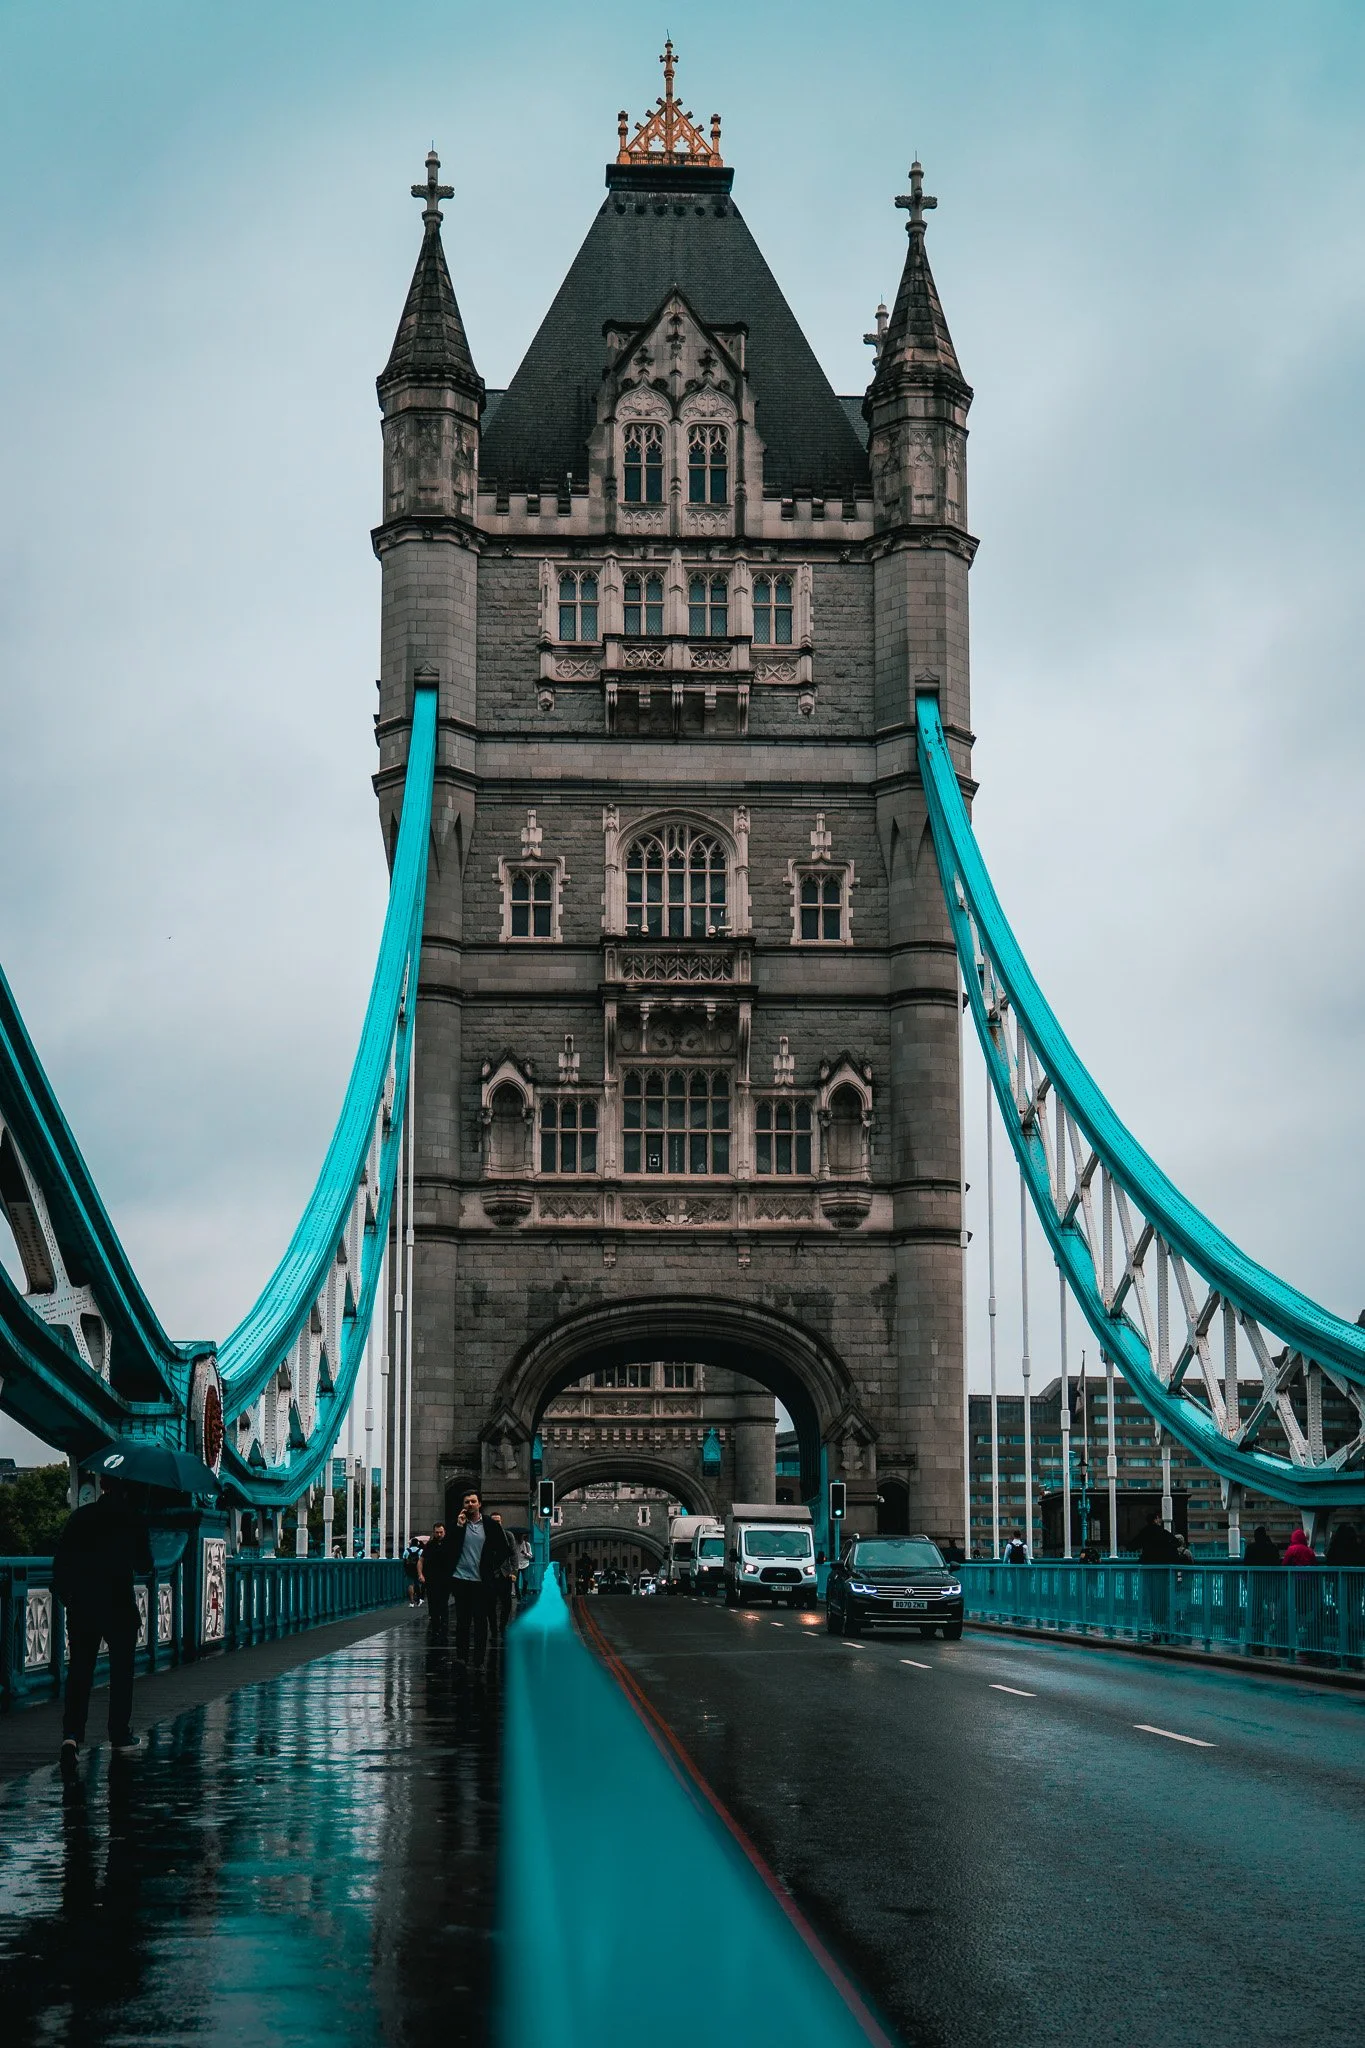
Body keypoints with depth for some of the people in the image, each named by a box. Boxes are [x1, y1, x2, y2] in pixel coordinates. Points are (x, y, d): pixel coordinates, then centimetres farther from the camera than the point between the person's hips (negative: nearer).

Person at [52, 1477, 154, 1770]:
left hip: (82, 1608, 2)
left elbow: (60, 1560, 2)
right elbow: (144, 1565, 2)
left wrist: (66, 1597, 12)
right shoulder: (131, 1520, -5)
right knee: (121, 1671, 11)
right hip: (120, 1608, -2)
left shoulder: (81, 1517, 2)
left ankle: (72, 1734, -15)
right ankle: (120, 1737, 16)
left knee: (78, 1671, 3)